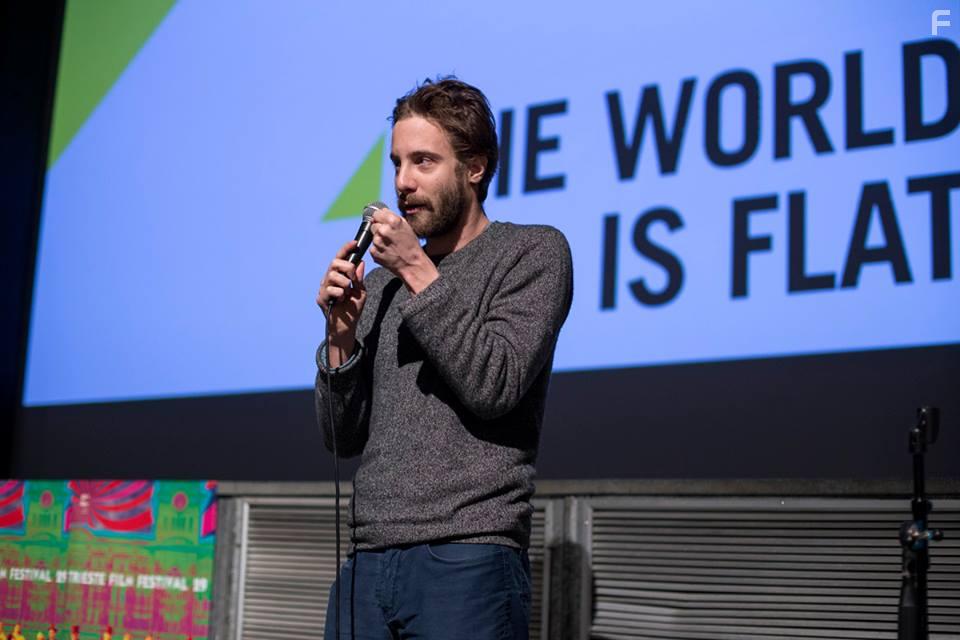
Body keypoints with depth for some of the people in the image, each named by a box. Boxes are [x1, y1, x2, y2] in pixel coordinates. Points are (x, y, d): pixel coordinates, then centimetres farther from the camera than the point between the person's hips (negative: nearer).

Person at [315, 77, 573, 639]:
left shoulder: (535, 251, 1)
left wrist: (419, 272, -10)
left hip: (468, 559, -5)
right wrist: (342, 336, -3)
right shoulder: (380, 283, 15)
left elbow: (496, 387, -13)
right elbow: (344, 439, 13)